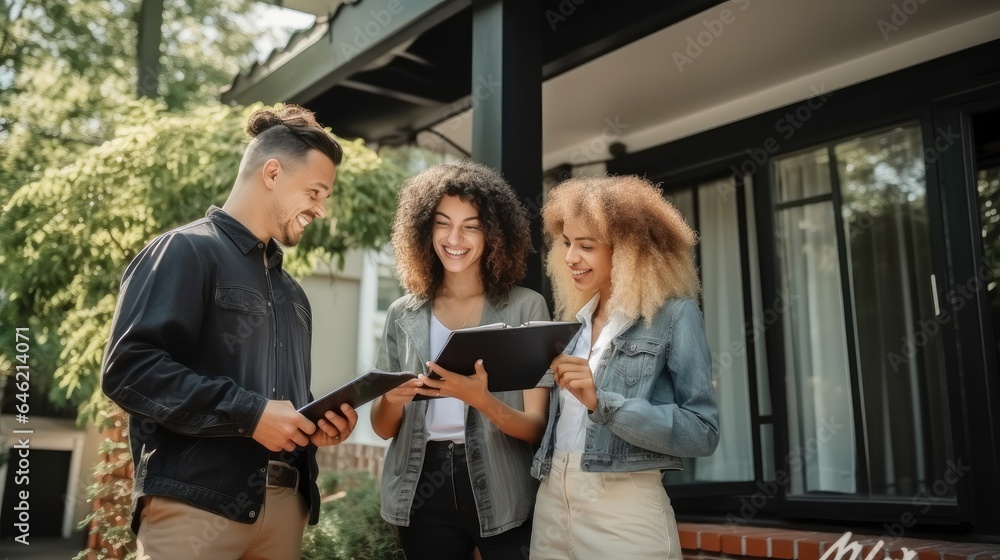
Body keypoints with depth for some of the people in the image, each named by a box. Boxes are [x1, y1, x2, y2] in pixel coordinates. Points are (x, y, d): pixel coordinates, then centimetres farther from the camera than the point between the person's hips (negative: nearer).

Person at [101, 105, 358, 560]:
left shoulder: (289, 289, 23)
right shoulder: (186, 251, -4)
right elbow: (128, 367, -15)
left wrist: (319, 421, 4)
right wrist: (248, 413, -18)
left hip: (285, 503, 8)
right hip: (196, 503, -7)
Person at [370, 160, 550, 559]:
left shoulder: (526, 307, -5)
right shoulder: (403, 315, 4)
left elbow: (537, 426, -8)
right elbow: (382, 428, 6)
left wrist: (481, 401, -26)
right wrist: (392, 400, -15)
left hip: (500, 496, -2)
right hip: (423, 492, 3)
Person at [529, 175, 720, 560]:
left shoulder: (674, 314, -6)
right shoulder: (575, 317, 11)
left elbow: (703, 431, -13)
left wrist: (600, 401, -21)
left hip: (623, 508, -5)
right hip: (551, 501, 5)